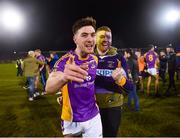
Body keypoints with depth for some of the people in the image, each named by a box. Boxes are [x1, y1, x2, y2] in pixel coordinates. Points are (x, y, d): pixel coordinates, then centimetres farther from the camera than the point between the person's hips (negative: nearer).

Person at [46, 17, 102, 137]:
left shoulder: (95, 59, -4)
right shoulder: (65, 60, -20)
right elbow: (49, 88, -38)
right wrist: (64, 77, -57)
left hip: (93, 116, 3)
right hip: (71, 119, -3)